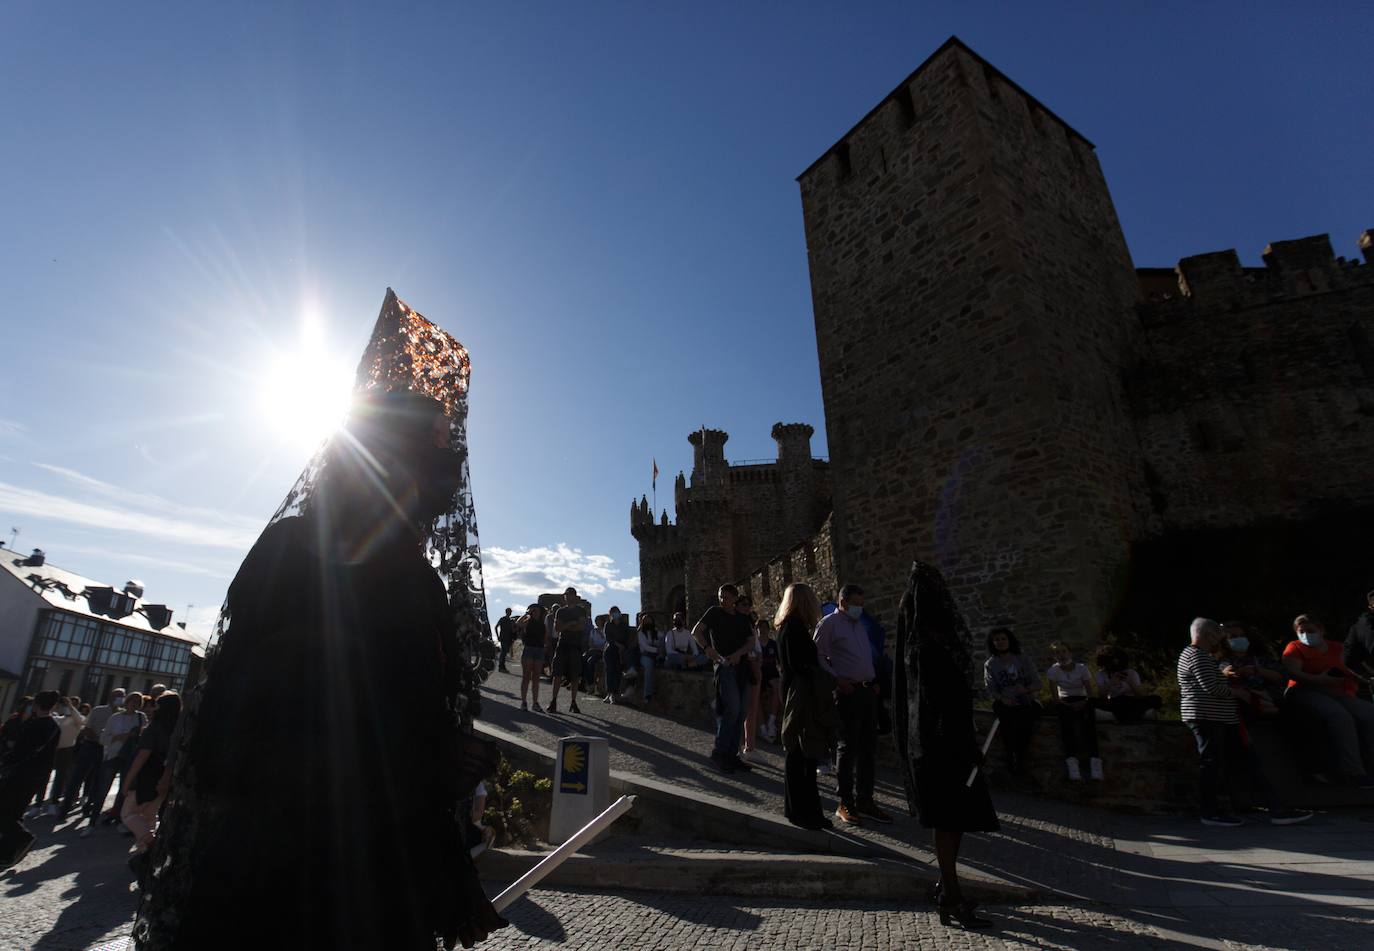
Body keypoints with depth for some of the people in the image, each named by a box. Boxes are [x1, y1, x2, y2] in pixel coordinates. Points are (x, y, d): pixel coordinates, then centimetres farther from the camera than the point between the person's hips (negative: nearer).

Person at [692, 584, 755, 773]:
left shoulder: (743, 618, 16)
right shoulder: (715, 612, 3)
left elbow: (749, 642, 8)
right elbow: (696, 631, -5)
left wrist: (738, 653, -12)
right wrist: (707, 648, -21)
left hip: (741, 666, 6)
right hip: (724, 665, -6)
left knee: (739, 713, 7)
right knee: (732, 708, -17)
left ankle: (732, 754, 15)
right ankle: (718, 752, -5)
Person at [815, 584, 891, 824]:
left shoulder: (859, 624, 18)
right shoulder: (829, 623, -6)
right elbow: (818, 656, -11)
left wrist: (874, 680, 11)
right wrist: (837, 679, -16)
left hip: (868, 690, 7)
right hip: (847, 692, -7)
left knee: (867, 748, 11)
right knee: (848, 748, -1)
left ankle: (864, 801, 21)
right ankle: (845, 804, 10)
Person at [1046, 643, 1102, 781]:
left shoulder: (1082, 668, -2)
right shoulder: (1053, 671, -3)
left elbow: (1090, 694, -4)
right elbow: (1055, 697, -5)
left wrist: (1084, 703, -23)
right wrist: (1069, 706, -21)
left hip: (1082, 701, 1)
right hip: (1065, 703, -1)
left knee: (1089, 720, -32)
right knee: (1065, 717, -33)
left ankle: (1094, 758, -34)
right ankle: (1071, 759, -39)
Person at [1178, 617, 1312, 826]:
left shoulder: (1199, 655, 23)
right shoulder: (1197, 655, -13)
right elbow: (1211, 688, -20)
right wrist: (1238, 692, -6)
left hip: (1219, 719, 11)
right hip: (1206, 717, -11)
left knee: (1248, 758, 8)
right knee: (1212, 762, -7)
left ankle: (1277, 809, 9)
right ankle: (1210, 812, 0)